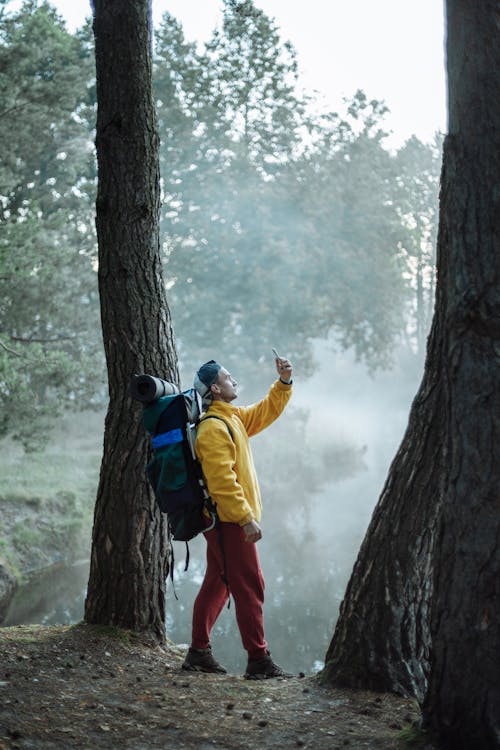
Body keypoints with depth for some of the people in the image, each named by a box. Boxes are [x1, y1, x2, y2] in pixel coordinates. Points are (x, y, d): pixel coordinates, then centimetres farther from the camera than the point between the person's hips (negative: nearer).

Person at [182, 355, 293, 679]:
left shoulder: (233, 418, 14)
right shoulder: (213, 428, -17)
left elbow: (266, 412, 27)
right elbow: (222, 481, -23)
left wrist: (284, 382, 13)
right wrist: (247, 518, -24)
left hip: (225, 521, 10)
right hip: (229, 521, -10)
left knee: (217, 584, 14)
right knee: (250, 586, -6)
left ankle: (199, 652, 20)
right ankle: (259, 660, -2)